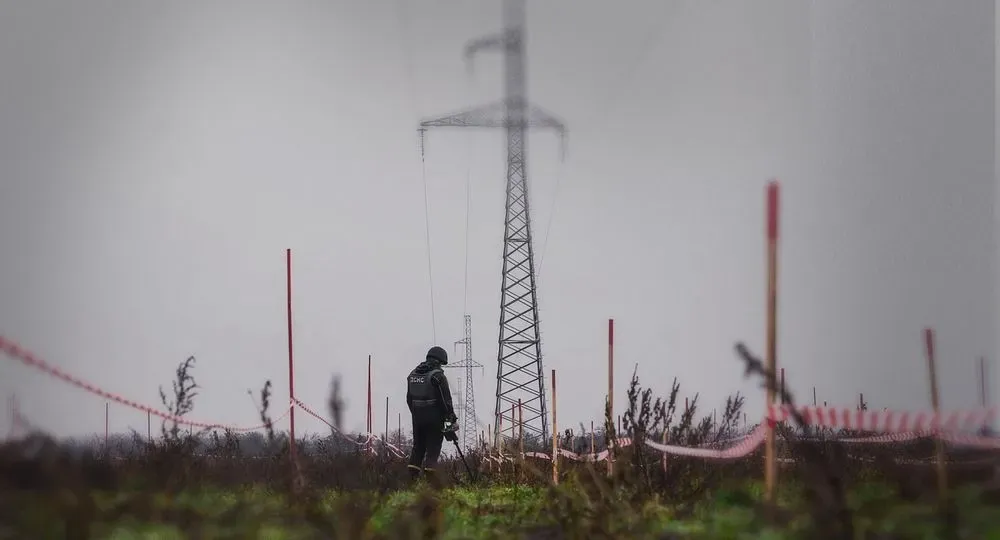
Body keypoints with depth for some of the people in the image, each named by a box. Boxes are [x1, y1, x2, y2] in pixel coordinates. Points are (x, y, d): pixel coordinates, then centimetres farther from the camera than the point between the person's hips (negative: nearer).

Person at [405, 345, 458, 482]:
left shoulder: (413, 374, 10)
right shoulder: (438, 375, -11)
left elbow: (409, 399, 15)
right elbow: (446, 399, -11)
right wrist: (451, 416, -3)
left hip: (417, 417, 6)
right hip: (434, 418, -6)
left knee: (418, 446, 12)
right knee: (433, 447, -1)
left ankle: (412, 475, 5)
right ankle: (429, 470, -9)